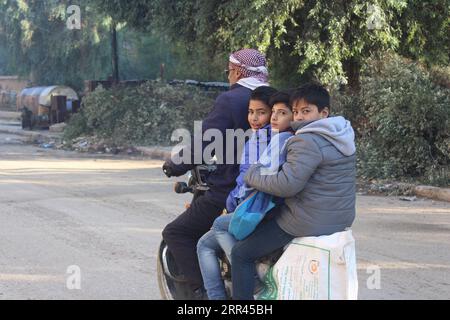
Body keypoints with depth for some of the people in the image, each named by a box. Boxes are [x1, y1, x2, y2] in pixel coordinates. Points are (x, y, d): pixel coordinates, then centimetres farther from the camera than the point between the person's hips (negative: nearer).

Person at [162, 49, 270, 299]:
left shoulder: (230, 100, -12)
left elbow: (202, 144, -15)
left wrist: (175, 166, 1)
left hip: (228, 194, -7)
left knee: (175, 233, 4)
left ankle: (203, 289, -8)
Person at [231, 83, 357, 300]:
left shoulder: (308, 142, -20)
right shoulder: (341, 137, 10)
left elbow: (286, 185, -27)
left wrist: (253, 174, -12)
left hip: (310, 222, -10)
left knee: (241, 253, -2)